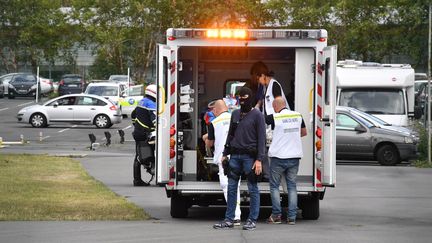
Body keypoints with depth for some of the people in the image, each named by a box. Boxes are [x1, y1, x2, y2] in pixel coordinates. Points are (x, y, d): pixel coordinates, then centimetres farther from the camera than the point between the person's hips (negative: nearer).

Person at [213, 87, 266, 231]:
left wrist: (259, 159, -14)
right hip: (235, 155, 6)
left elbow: (261, 138, -7)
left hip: (250, 156, -5)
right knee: (231, 188, 5)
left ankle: (252, 220, 4)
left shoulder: (257, 115, -3)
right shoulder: (235, 114, 14)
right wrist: (225, 154, 15)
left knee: (252, 189, -1)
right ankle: (229, 220, 9)